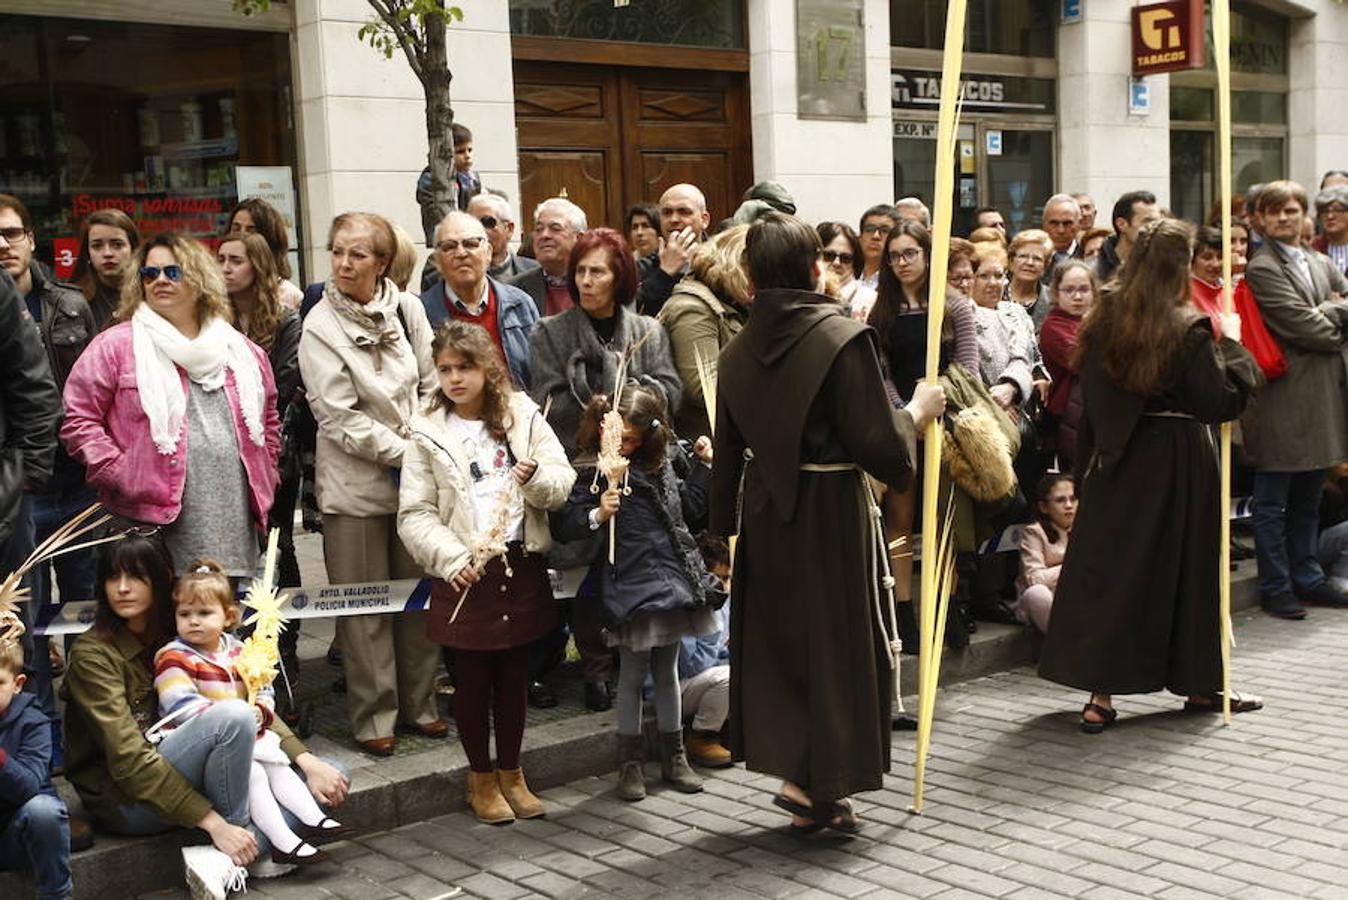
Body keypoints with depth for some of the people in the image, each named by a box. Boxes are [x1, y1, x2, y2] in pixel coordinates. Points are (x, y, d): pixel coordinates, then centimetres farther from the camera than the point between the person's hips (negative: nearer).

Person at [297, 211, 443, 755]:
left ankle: (418, 704, 24)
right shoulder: (320, 327, -7)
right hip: (355, 481, -3)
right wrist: (399, 452, -14)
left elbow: (431, 385, 9)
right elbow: (339, 414, -12)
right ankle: (373, 715, 13)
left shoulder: (407, 309, 3)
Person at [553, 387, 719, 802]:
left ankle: (674, 756, 27)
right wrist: (598, 514, -26)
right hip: (630, 586, -5)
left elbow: (688, 506, 24)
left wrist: (704, 464, 20)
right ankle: (630, 761, 18)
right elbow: (563, 526, -11)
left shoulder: (659, 465, 11)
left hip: (672, 578, 5)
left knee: (667, 671, 16)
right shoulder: (591, 474, -7)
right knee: (633, 675, 5)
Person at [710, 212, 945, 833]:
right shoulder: (842, 339, -17)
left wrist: (726, 524, 19)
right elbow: (877, 446, -19)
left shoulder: (739, 351, 1)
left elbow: (727, 451, 9)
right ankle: (816, 781, 7)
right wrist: (916, 412, 0)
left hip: (764, 513, 6)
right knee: (837, 641, 8)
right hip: (830, 511, -6)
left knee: (777, 639, 16)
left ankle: (798, 781, 22)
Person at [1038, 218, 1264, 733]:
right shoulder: (1189, 331, -15)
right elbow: (1224, 401, -14)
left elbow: (1093, 395, 7)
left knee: (1109, 566, 6)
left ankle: (1101, 694, 4)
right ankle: (1199, 685, 23)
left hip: (1116, 462, 4)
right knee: (1185, 568, 10)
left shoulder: (1103, 321, 0)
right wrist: (1231, 342, -3)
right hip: (1176, 463, -4)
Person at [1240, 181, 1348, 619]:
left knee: (1308, 498, 16)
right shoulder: (1262, 268, -9)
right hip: (1284, 397, -8)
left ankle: (1305, 577, 26)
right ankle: (1275, 587, 9)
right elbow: (1301, 325, -16)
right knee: (1272, 502, 2)